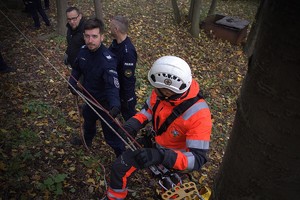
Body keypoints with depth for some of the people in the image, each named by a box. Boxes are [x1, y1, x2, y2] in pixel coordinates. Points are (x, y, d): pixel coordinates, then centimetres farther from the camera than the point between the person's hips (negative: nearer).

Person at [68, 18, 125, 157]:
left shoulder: (108, 60, -34)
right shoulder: (83, 51, -12)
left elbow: (113, 86, -44)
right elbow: (77, 69, 7)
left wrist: (115, 105, -61)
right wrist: (72, 82, -10)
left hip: (104, 103, -7)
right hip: (89, 98, 8)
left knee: (111, 135, 3)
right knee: (88, 120, 34)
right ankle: (87, 140, 66)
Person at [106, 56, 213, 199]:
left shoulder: (198, 113, -36)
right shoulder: (160, 92, -21)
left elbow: (198, 159, -35)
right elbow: (149, 109, 2)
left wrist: (162, 156, -49)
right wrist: (133, 124, -18)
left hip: (175, 157, -4)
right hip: (154, 144, 5)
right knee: (119, 168, 7)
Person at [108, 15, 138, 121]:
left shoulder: (128, 52, -34)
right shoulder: (115, 43, -4)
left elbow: (128, 78, -28)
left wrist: (128, 99, -20)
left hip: (124, 92, -9)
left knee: (128, 114, 14)